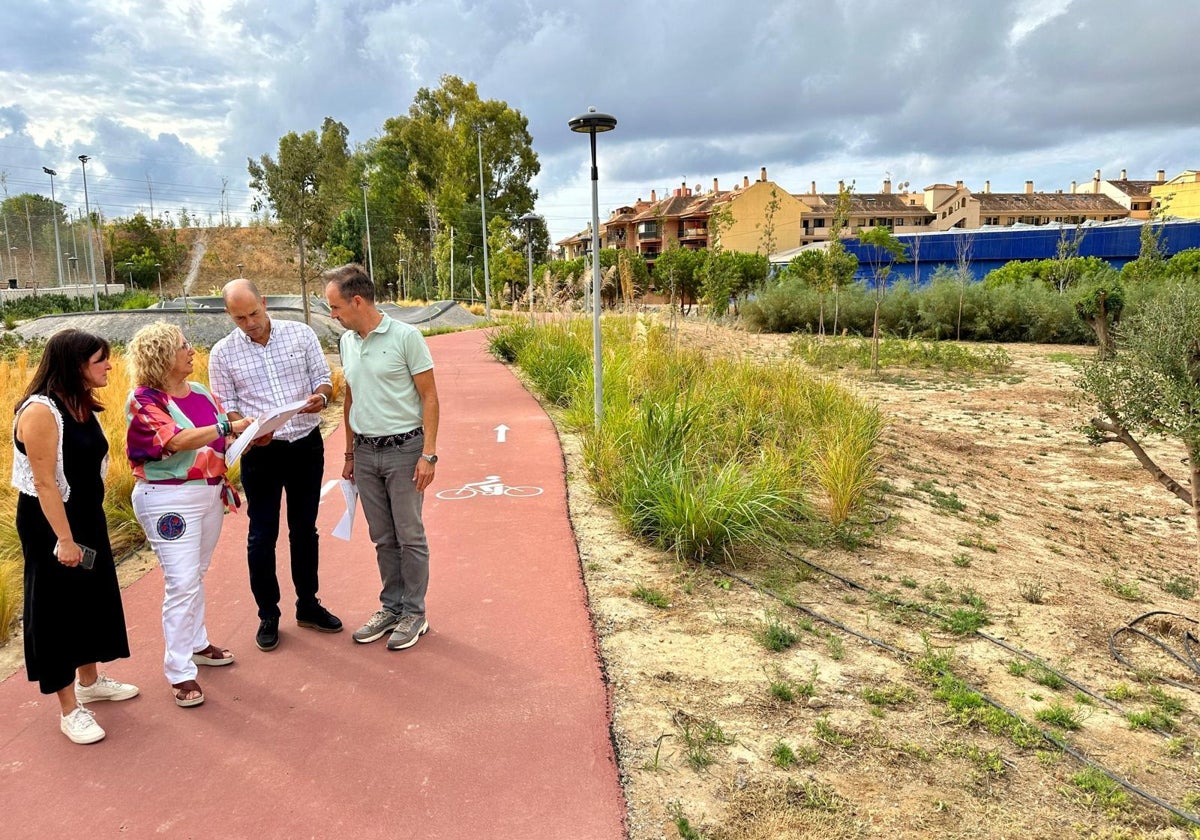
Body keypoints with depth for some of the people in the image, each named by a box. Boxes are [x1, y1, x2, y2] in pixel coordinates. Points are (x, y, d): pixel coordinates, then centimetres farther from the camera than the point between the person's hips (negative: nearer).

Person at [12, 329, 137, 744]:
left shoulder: (82, 405, 4)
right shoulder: (40, 410, -22)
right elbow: (45, 482, -22)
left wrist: (88, 525, 16)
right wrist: (64, 539, -21)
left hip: (87, 518, 9)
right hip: (51, 523, -9)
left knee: (93, 598, 19)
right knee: (57, 610, 4)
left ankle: (89, 680, 39)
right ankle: (70, 709, 16)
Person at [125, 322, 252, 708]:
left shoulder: (201, 393, 7)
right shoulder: (144, 401, -13)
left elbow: (224, 441, 9)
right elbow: (177, 440, -27)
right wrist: (229, 426, -30)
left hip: (210, 493, 7)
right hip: (169, 500, -7)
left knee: (196, 576, 19)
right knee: (182, 583, -6)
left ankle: (196, 643, 35)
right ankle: (179, 672, 3)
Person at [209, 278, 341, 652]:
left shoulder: (300, 333, -2)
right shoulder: (223, 353, -3)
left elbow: (323, 378, 3)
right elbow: (226, 408, 0)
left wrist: (320, 396, -20)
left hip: (307, 444, 1)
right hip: (261, 452, -1)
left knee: (304, 529, 13)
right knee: (262, 535, 5)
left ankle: (308, 605, 29)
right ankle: (268, 616, 22)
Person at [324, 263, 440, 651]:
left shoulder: (406, 336, -11)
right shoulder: (347, 342, 8)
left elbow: (429, 397, -11)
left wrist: (428, 454, -15)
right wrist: (350, 453, 17)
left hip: (403, 448, -6)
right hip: (365, 453, 6)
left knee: (410, 537, 4)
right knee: (382, 538, 14)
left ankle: (414, 614, 16)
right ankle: (391, 607, 27)